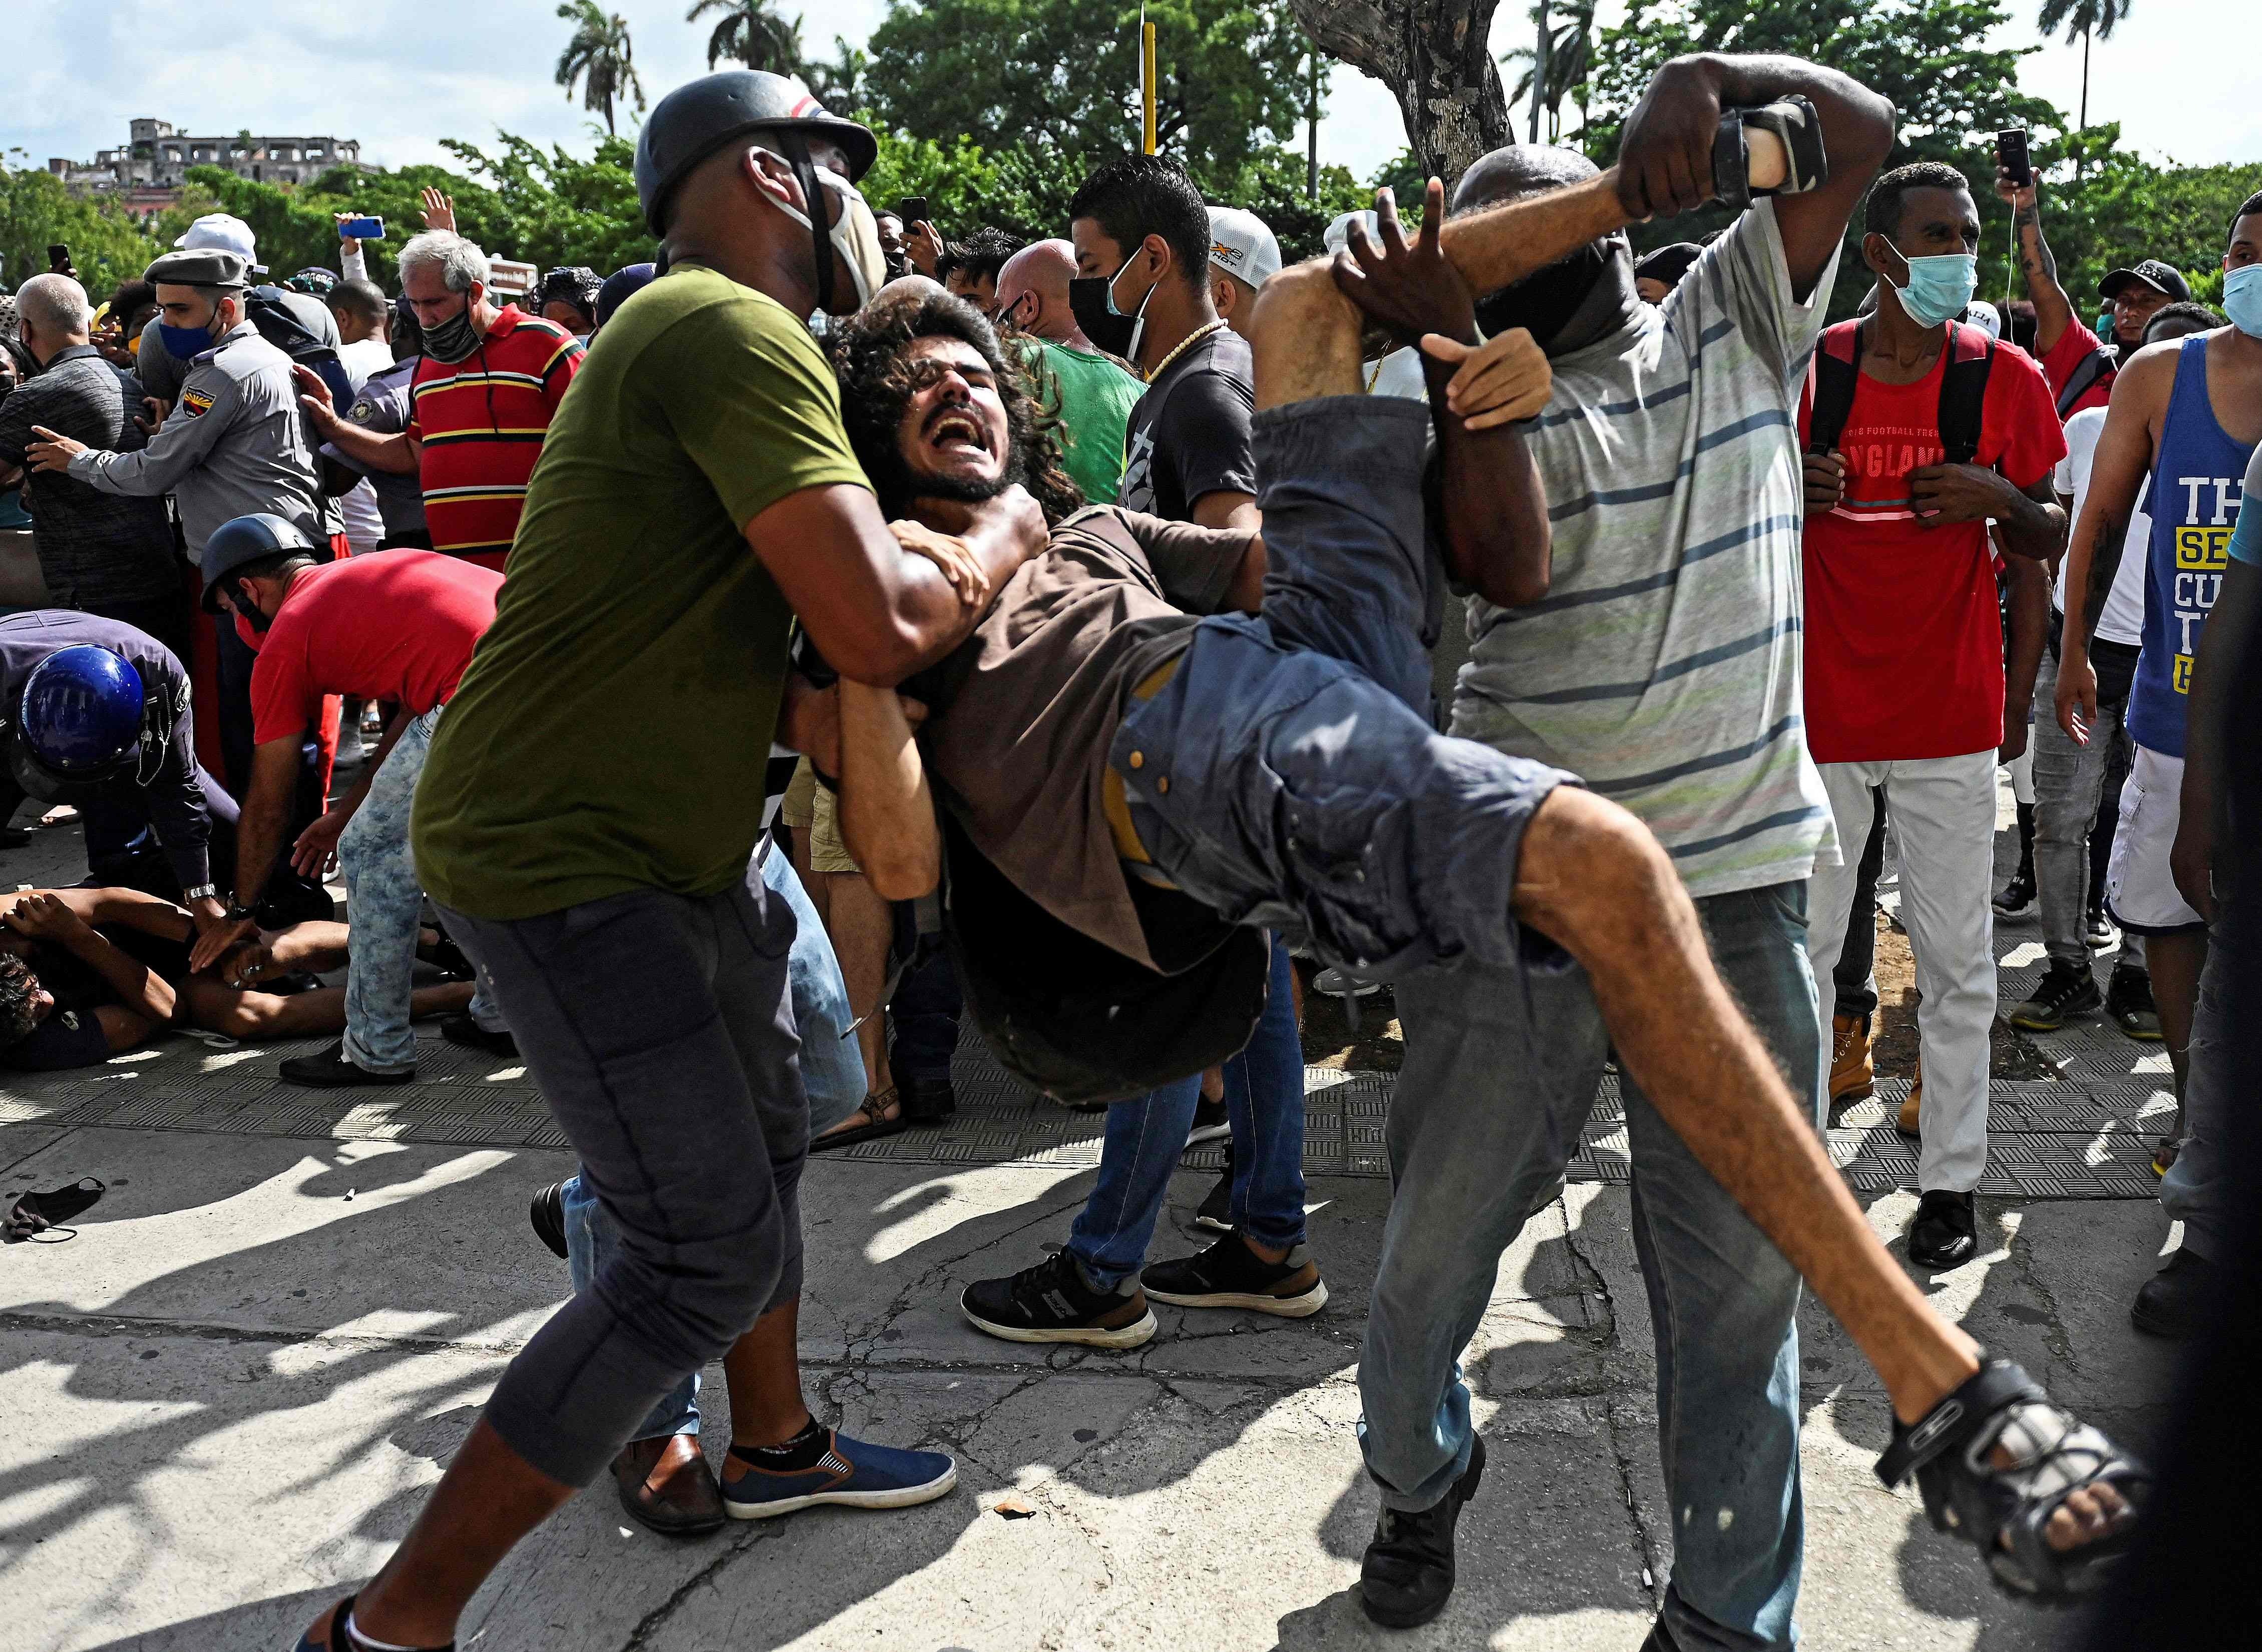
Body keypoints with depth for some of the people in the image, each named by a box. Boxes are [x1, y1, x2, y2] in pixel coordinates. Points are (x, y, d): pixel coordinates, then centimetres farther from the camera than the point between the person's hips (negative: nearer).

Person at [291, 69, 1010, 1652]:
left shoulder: (712, 334, 15)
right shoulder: (735, 333, -19)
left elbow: (842, 565, 19)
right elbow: (880, 626, -27)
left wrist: (937, 539, 3)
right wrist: (1001, 535, -9)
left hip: (675, 836, 11)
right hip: (563, 856, -11)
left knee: (767, 1140, 22)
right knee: (712, 1254, -8)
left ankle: (775, 1446, 44)